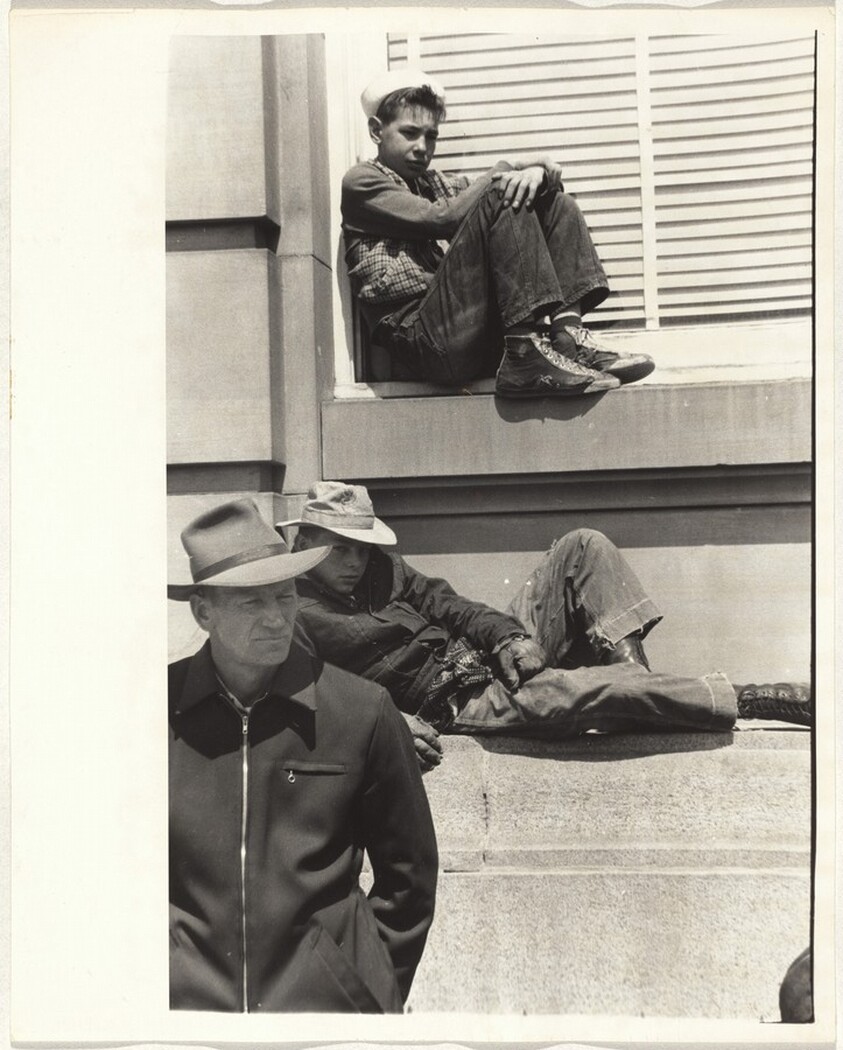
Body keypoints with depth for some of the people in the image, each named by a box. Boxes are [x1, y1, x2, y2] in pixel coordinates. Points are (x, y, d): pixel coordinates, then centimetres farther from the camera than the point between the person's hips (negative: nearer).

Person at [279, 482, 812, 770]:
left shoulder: (378, 564, 17)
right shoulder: (294, 617, -3)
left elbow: (440, 601, 12)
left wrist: (505, 636, -8)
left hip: (491, 652, 8)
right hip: (462, 699, -8)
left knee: (585, 548, -2)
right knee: (558, 694, -36)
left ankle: (635, 678, -18)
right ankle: (760, 700, -31)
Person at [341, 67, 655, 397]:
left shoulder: (438, 184, 30)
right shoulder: (361, 182, 9)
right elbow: (444, 219, -9)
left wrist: (536, 172, -4)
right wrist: (509, 168, -2)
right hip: (427, 341, -7)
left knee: (554, 202, 5)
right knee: (501, 198, -19)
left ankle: (568, 333, -19)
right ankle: (526, 356, -31)